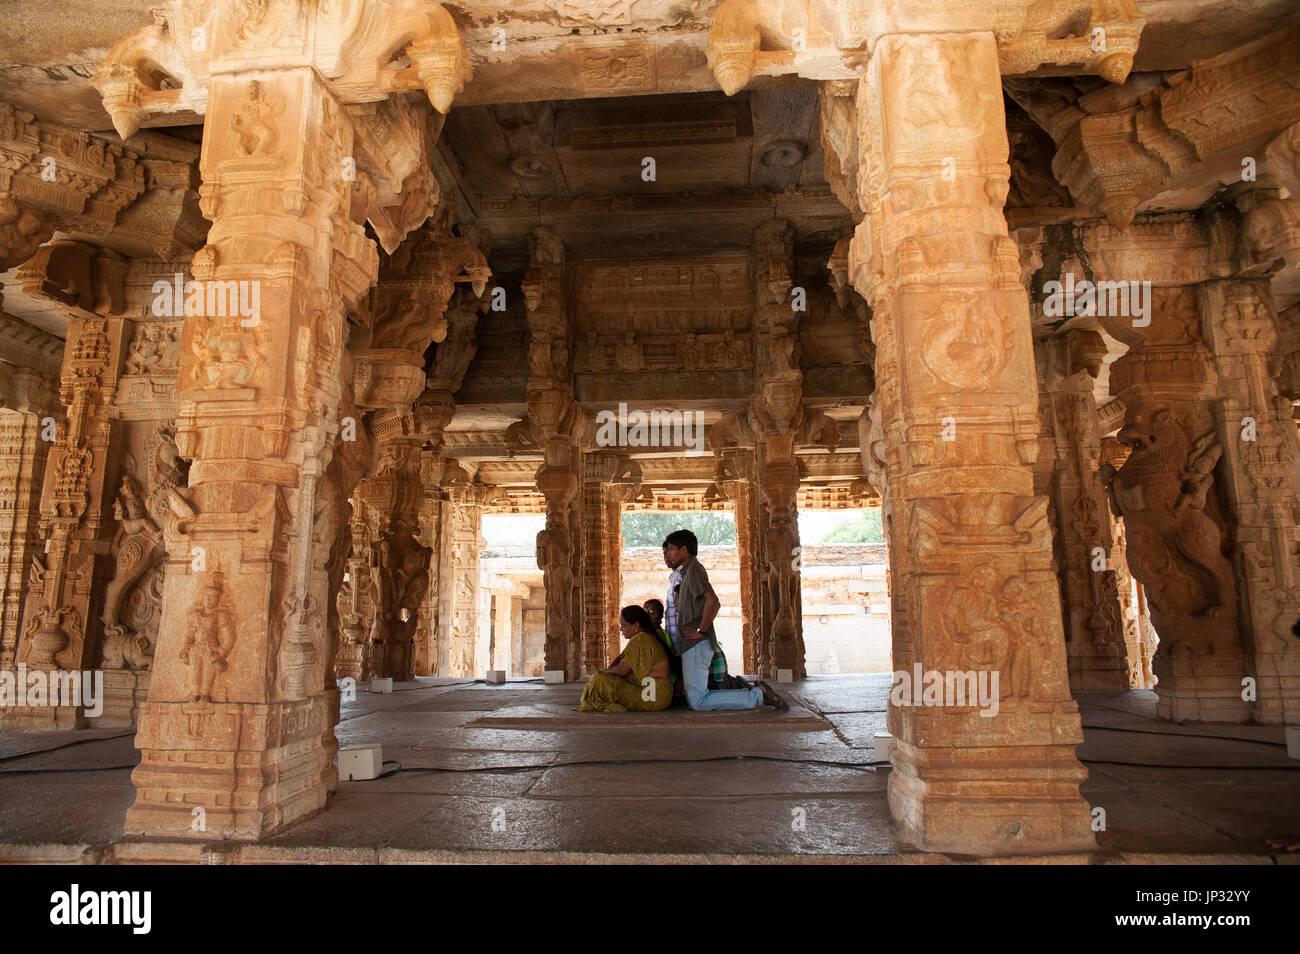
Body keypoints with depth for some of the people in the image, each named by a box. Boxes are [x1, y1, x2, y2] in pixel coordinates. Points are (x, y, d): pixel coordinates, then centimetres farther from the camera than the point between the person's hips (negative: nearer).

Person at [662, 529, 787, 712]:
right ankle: (748, 691, 9)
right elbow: (715, 604, 32)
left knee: (698, 701, -15)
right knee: (693, 699, 10)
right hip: (690, 646, 10)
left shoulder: (693, 569, -9)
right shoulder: (687, 571, 21)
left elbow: (713, 601, -23)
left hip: (697, 644, -10)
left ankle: (758, 695, -9)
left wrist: (701, 631, -17)